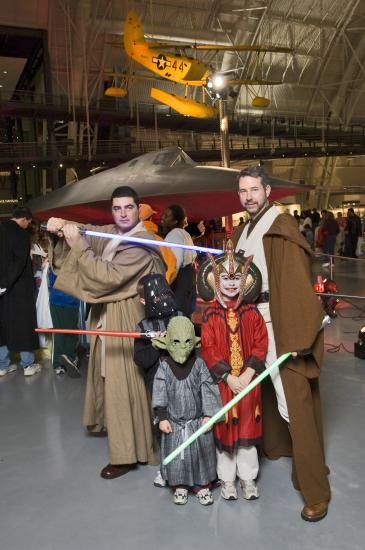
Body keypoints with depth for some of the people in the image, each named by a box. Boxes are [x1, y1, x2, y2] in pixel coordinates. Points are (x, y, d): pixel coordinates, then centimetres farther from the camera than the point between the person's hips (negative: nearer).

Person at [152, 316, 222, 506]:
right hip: (174, 421, 0)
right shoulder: (164, 367, -7)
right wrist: (162, 417, -9)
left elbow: (207, 390, -6)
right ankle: (179, 486, 28)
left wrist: (208, 415, -9)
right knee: (175, 454, 8)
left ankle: (202, 486, 27)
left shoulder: (199, 364, -7)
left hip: (197, 420, 0)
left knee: (200, 453, 9)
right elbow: (159, 393, -5)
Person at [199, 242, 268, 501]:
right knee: (224, 429, 10)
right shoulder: (210, 315, -6)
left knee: (247, 428, 12)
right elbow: (208, 350, -10)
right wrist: (228, 377, -16)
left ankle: (248, 477, 30)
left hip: (248, 380, 1)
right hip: (222, 381, -1)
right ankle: (227, 479, 28)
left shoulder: (252, 312, -1)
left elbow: (261, 344, -4)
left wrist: (247, 374, -15)